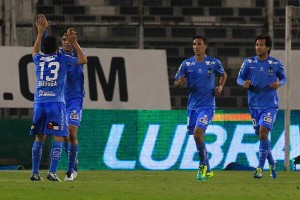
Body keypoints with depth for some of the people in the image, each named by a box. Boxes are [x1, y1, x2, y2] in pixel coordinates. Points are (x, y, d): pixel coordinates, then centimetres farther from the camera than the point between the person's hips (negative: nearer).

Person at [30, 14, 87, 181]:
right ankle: (52, 172, -15)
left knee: (39, 138, 10)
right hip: (56, 103, -4)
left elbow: (35, 52, 37)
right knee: (58, 138, -3)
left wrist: (40, 33, 42)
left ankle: (35, 173, 7)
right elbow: (83, 60, 15)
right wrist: (74, 42, 19)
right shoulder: (62, 59, 2)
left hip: (39, 103, 4)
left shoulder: (39, 59, 10)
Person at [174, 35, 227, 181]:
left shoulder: (214, 63, 0)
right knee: (197, 136, 7)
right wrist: (180, 82, -20)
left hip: (207, 106, -3)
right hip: (192, 106, 3)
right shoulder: (186, 64, 2)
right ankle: (207, 170, 21)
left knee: (197, 133, -21)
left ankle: (203, 165, -4)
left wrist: (220, 87, 1)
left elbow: (223, 75, 19)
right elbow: (176, 83, 3)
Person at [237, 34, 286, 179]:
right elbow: (239, 78, 6)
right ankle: (272, 164, 29)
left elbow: (283, 78, 10)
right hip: (254, 105, 3)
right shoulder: (249, 63, 1)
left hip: (270, 105, -3)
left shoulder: (276, 64, -3)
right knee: (261, 135, 9)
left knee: (263, 132, -18)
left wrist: (279, 83, -13)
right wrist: (244, 83, -17)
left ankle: (260, 168, -16)